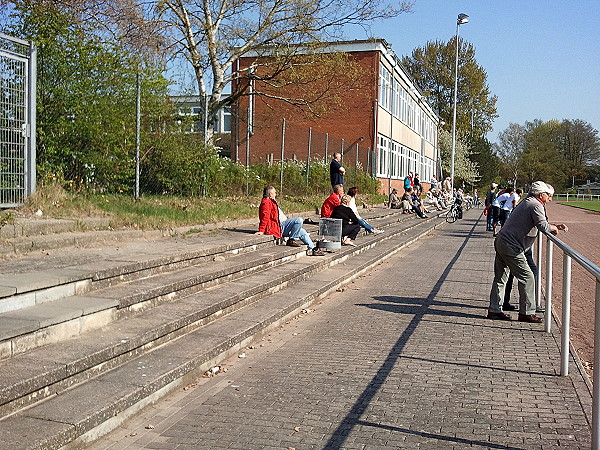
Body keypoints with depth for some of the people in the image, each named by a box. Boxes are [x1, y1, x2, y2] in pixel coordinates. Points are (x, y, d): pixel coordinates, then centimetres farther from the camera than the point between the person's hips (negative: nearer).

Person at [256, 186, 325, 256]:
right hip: (277, 226, -12)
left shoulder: (271, 201, 27)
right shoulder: (266, 202, -8)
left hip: (282, 225, 12)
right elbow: (265, 217, -20)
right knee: (299, 220, -22)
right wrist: (261, 231, -29)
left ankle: (313, 248, 13)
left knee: (302, 231, 11)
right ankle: (292, 240, -14)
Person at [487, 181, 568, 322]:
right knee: (527, 277, -2)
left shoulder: (527, 202, 21)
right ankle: (526, 312, 2)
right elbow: (543, 227, -22)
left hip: (501, 241, 10)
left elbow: (537, 225, 26)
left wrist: (556, 226, 19)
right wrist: (554, 228, -2)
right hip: (511, 246, -10)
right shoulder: (536, 205, -10)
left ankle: (494, 310, 18)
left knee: (500, 278, 13)